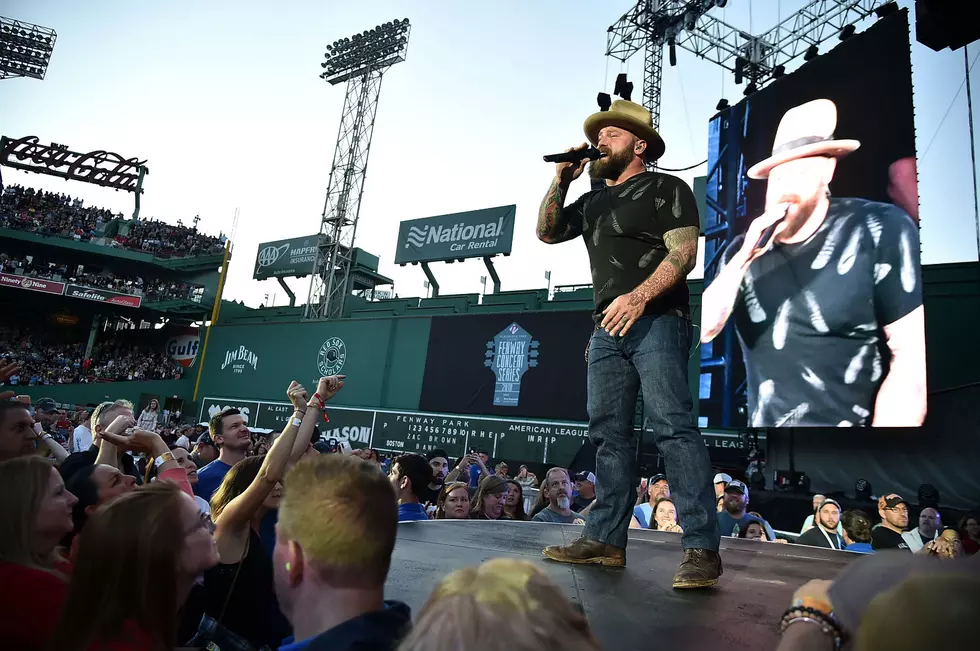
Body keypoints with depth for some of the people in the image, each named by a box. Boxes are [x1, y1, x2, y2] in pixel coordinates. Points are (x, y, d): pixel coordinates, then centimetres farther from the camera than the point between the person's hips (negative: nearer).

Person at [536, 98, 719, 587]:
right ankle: (606, 539, 8)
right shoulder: (593, 202, 24)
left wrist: (639, 296, -25)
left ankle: (701, 547, -13)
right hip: (608, 328, 7)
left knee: (672, 426, -16)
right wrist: (561, 181, 12)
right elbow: (547, 233, 24)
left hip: (656, 321, -7)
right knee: (608, 433, 4)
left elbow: (683, 252, -9)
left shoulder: (665, 188, 4)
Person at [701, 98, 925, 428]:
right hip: (765, 423, 3)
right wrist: (744, 257, -16)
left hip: (856, 419, -3)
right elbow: (704, 331, -7)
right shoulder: (740, 251, 2)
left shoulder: (881, 231, -9)